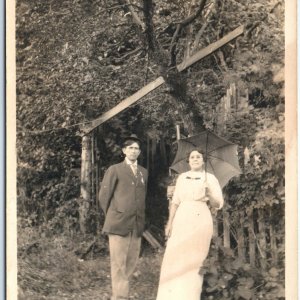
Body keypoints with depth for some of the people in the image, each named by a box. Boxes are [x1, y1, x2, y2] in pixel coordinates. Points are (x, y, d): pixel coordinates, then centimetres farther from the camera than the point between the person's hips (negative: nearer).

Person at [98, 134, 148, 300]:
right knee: (119, 264, -4)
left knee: (131, 263, 9)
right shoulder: (115, 170, 0)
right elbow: (104, 196, 0)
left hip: (137, 224, 5)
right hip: (119, 223, -5)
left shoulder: (144, 172, 15)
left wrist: (140, 217, 13)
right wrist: (112, 216, 3)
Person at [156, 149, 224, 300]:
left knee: (195, 261, 0)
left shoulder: (210, 178, 3)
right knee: (175, 259, -2)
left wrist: (209, 195, -20)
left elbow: (218, 204, -1)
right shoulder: (182, 177, 11)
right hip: (181, 221, 3)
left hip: (200, 221, -2)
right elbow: (175, 202, 11)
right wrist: (170, 223, 5)